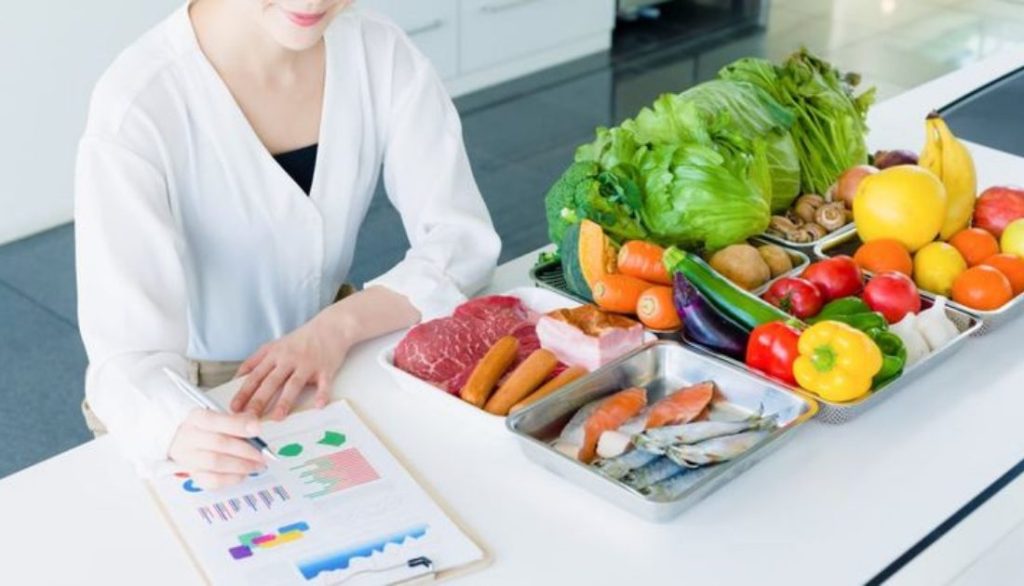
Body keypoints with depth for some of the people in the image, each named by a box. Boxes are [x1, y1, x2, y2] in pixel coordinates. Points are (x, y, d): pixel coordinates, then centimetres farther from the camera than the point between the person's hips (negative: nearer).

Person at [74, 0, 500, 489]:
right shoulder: (136, 110, -24)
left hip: (326, 365, 4)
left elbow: (463, 238, -9)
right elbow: (129, 353, -28)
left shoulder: (380, 54, -11)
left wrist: (339, 326, -25)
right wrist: (180, 431, -50)